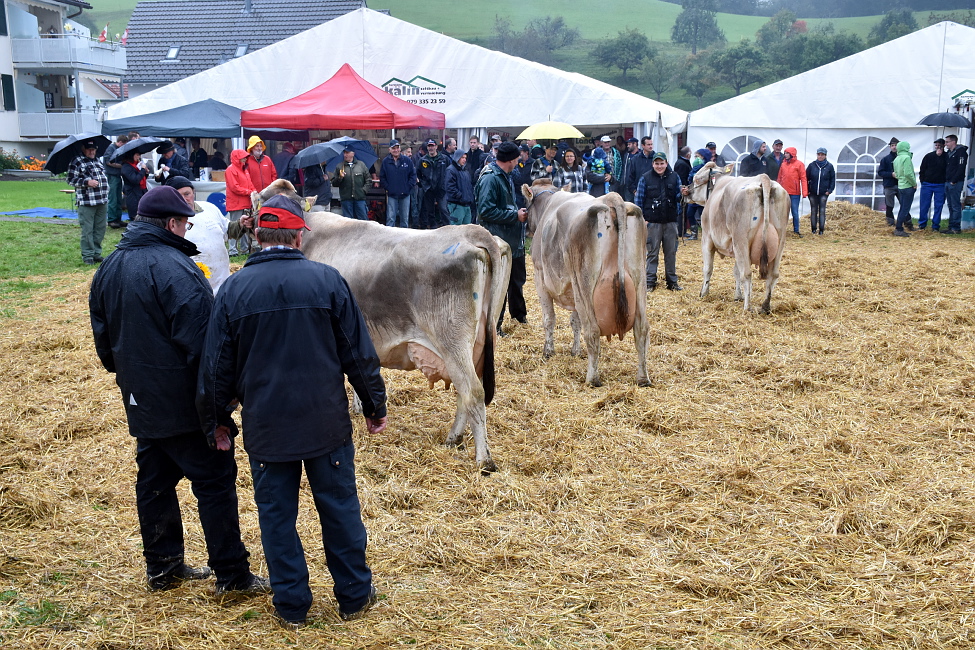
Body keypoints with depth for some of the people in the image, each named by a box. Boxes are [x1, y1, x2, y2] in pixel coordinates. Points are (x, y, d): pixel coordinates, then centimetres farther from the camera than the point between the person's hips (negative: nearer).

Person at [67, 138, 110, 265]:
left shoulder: (98, 161, 17)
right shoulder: (76, 162, -4)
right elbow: (70, 179, -8)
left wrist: (106, 195, 22)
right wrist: (87, 182, -19)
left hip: (102, 202, 7)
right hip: (86, 202, -7)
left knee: (100, 228, 10)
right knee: (87, 230, -3)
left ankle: (97, 253, 21)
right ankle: (87, 256, 4)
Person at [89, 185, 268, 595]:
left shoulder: (110, 267, 9)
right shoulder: (175, 267, -20)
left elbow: (102, 332, 18)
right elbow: (199, 339, -23)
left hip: (139, 399, 9)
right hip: (184, 400, -8)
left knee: (154, 478, 17)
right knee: (215, 481, 1)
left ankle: (163, 567, 27)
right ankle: (232, 575, 7)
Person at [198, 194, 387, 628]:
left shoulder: (234, 289, -4)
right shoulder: (327, 280, -7)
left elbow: (217, 364, 1)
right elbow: (359, 352, -3)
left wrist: (216, 421, 14)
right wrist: (375, 405, 9)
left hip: (265, 426, 0)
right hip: (327, 422, 0)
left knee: (276, 514, 12)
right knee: (339, 507, 13)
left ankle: (291, 605, 21)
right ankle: (354, 596, 25)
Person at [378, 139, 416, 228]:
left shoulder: (407, 160, 1)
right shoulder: (386, 161, 2)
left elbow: (413, 175, 4)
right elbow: (382, 177, 6)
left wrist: (408, 187, -5)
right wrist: (387, 188, -4)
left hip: (405, 194, 1)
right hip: (391, 194, -1)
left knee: (405, 218, 9)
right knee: (390, 218, -4)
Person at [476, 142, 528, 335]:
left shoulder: (505, 177, 13)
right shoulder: (490, 178, -18)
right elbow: (486, 210, -24)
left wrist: (520, 212, 6)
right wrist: (515, 215, -19)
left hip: (514, 240, 10)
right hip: (498, 240, -10)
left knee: (517, 277, 22)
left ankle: (518, 313, 41)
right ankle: (494, 324, 10)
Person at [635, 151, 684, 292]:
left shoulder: (674, 177, 6)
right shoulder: (645, 178, 0)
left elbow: (677, 198, 8)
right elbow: (639, 199, 1)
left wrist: (681, 194, -15)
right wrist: (641, 218, -6)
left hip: (670, 221, 2)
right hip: (652, 221, -2)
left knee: (671, 252, 8)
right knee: (652, 252, 1)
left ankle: (672, 282, 17)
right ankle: (650, 282, 8)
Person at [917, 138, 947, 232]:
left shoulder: (946, 157, 1)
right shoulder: (928, 156, 7)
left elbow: (946, 169, -12)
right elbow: (922, 169, 11)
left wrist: (939, 156, -12)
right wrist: (923, 181, 2)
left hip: (940, 185, -1)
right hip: (927, 184, 2)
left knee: (938, 206, 1)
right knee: (924, 205, 3)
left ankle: (935, 226, 8)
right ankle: (922, 224, 13)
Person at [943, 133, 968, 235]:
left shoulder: (961, 152, -9)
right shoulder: (949, 153, 17)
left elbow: (961, 168, -17)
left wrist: (953, 181, -18)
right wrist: (946, 180, 10)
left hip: (955, 183, -9)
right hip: (948, 183, 9)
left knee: (955, 206, -7)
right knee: (950, 206, 11)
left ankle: (956, 228, -5)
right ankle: (951, 227, 16)